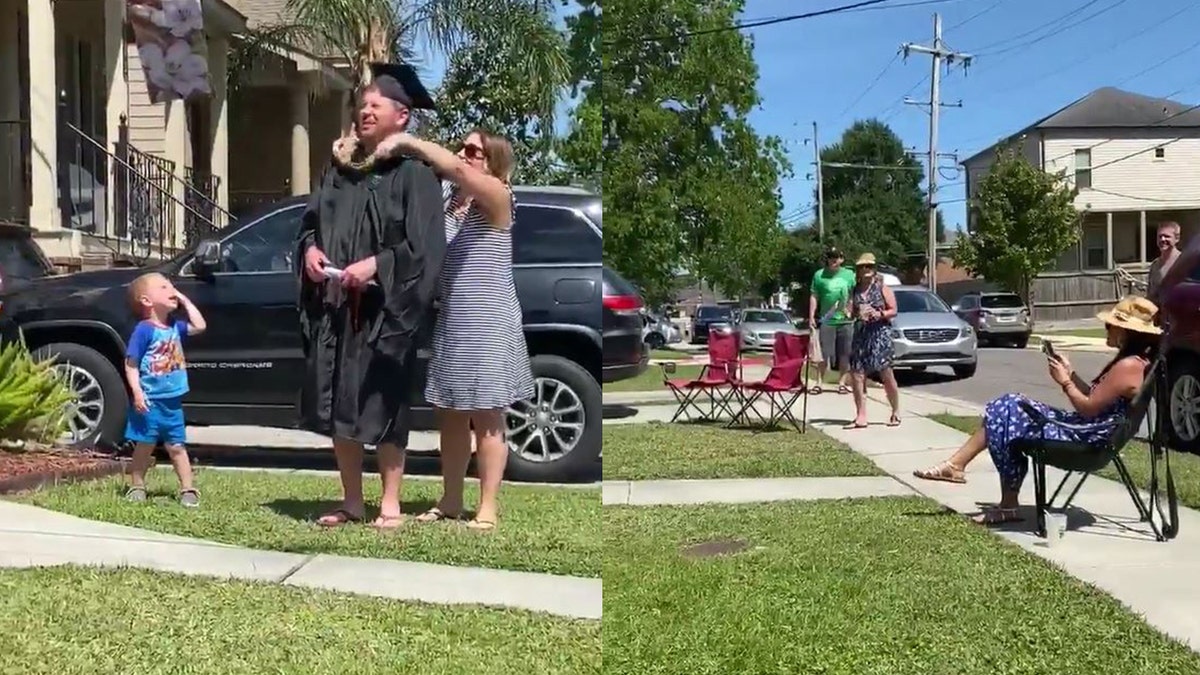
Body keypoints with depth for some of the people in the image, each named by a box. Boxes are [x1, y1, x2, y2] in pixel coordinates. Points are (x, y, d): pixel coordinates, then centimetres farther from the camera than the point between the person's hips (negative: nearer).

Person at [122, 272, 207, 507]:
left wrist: (185, 301, 6)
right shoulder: (144, 330, -13)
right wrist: (137, 392, -21)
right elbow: (131, 364, -13)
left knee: (176, 446, 9)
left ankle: (187, 489, 11)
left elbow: (200, 326, 8)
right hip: (150, 400, -6)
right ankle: (137, 487, 19)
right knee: (144, 446, 5)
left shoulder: (174, 327, 7)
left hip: (172, 401, 6)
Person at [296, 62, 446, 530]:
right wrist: (310, 248, -3)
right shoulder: (340, 167, 13)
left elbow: (424, 246, -12)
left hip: (384, 308, -6)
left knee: (383, 405, -1)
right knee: (336, 404, 8)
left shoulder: (413, 174, -6)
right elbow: (310, 220, 18)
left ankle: (390, 503, 10)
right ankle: (352, 501, 19)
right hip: (333, 305, 6)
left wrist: (376, 265, -22)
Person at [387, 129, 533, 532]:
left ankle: (488, 509, 6)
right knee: (450, 416, 12)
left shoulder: (497, 196, -8)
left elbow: (457, 169, -26)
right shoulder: (450, 201, 12)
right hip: (450, 323, 7)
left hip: (487, 325, -7)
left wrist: (408, 141, -21)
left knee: (486, 420, -1)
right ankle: (450, 501, 22)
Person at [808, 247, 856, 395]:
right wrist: (811, 316, -3)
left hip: (846, 320, 2)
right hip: (826, 320, -2)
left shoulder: (849, 275, 8)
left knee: (845, 355, 5)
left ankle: (842, 383, 14)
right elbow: (814, 297, 3)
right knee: (823, 354, -3)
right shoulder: (819, 275, 2)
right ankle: (819, 383, 3)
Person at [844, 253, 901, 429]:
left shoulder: (882, 287, 2)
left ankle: (896, 413, 10)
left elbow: (893, 310, 0)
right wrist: (854, 314, -6)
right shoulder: (855, 290, 13)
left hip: (880, 333, -4)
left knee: (886, 374, -5)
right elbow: (851, 311, 15)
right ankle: (861, 416, 1)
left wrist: (879, 314, -16)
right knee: (857, 375, -3)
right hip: (860, 334, 4)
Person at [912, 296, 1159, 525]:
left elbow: (1088, 408, -21)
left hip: (1082, 439, -11)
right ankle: (956, 464, 3)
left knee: (1005, 415, -10)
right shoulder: (1129, 360, 14)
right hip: (1081, 431, 11)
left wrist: (1065, 382, -8)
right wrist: (1071, 374, 10)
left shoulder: (1128, 366, -19)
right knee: (1006, 407, 5)